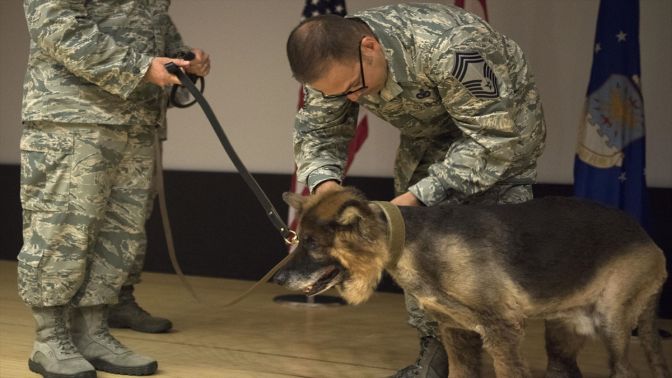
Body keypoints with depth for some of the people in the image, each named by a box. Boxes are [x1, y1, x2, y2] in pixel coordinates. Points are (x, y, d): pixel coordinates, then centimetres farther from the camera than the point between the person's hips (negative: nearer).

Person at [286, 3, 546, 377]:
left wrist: (420, 197, -43)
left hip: (505, 129, -6)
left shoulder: (450, 49, -42)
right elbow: (318, 130, -10)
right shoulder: (335, 60, -22)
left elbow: (495, 137, -37)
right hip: (427, 139, 6)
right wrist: (325, 183, -33)